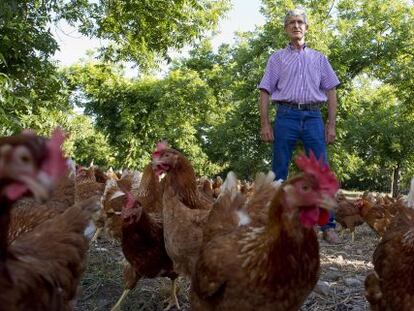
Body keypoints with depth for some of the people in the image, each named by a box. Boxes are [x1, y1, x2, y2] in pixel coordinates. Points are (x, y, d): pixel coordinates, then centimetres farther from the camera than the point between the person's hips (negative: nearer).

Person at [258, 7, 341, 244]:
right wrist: (265, 124, -2)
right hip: (286, 115, 0)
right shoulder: (277, 58, 15)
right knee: (279, 172, 0)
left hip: (313, 117, 1)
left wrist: (331, 125, 4)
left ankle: (328, 226, -4)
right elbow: (266, 92, 9)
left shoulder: (319, 58, 18)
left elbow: (331, 92, 14)